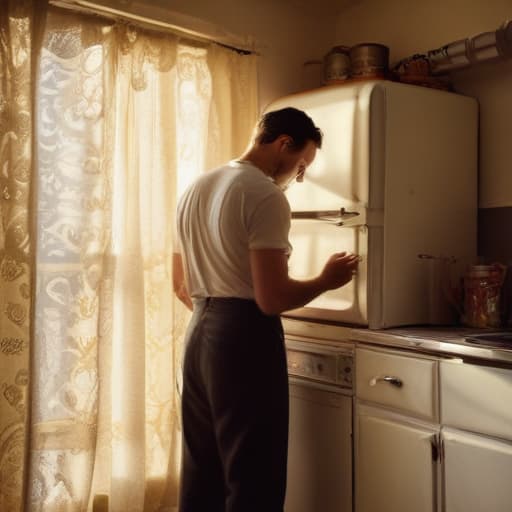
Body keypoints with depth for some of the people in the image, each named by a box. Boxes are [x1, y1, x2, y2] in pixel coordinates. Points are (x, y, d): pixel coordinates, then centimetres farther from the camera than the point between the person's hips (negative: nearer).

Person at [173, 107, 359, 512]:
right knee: (253, 476, 2)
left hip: (199, 334, 9)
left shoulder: (195, 190, 13)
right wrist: (327, 280, -3)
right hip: (246, 337, -9)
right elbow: (271, 298, -19)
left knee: (201, 470, 16)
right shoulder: (266, 196, -13)